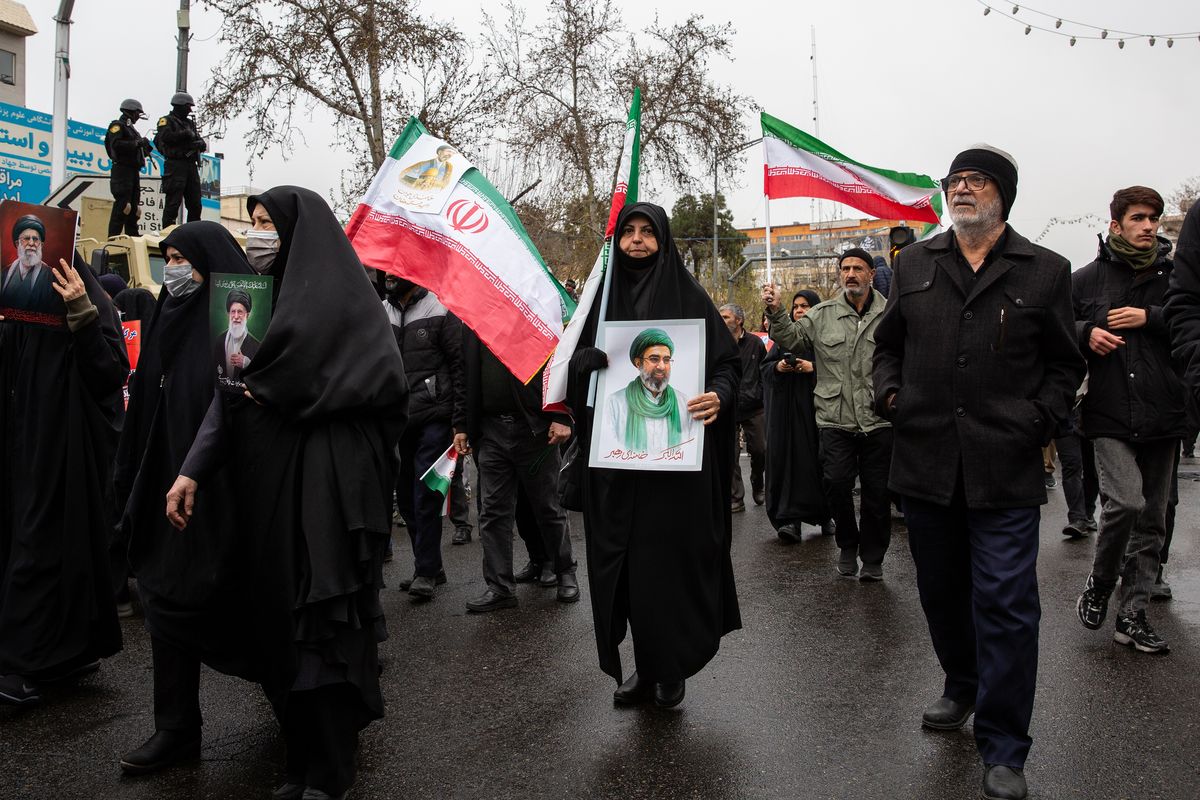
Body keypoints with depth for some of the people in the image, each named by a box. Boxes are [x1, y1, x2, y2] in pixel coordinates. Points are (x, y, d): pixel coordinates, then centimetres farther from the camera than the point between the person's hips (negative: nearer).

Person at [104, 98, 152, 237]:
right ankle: (113, 239, -15)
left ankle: (132, 237, 11)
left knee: (133, 206, 8)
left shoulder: (131, 128, 25)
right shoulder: (117, 126, -3)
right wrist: (136, 143, -18)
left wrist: (144, 145, 4)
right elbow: (116, 145, -20)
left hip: (133, 171, 9)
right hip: (122, 170, -9)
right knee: (121, 205, -14)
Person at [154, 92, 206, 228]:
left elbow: (202, 144, 16)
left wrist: (200, 144, -6)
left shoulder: (190, 123, 22)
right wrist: (185, 134, -10)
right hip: (175, 165, -7)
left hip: (191, 165, 7)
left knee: (195, 204, 7)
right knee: (173, 202, -10)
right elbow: (165, 137, -17)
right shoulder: (167, 120, 2)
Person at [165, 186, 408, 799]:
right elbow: (232, 386, 10)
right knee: (277, 614, 8)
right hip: (263, 478, 7)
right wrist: (192, 469, -1)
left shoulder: (339, 292, -3)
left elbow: (385, 379, -15)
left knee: (319, 612, -4)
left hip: (325, 477, -6)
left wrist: (276, 389, -9)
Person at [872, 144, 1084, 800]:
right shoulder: (913, 265, 11)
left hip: (1005, 469, -3)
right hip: (924, 458, 3)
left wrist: (1039, 420, -6)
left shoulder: (1046, 272, 4)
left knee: (1005, 603, -4)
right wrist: (888, 390, 2)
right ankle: (963, 687, 41)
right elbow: (887, 341, 19)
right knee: (941, 590, 16)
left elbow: (1064, 365, 9)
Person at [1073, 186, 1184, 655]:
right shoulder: (1087, 279, 6)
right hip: (1109, 416, -3)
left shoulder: (1175, 275, 7)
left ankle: (1132, 615, 19)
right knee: (1125, 502, -19)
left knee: (1151, 519, 7)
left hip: (1163, 418, 3)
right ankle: (1099, 586, 8)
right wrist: (1086, 333, -8)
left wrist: (1150, 318, -11)